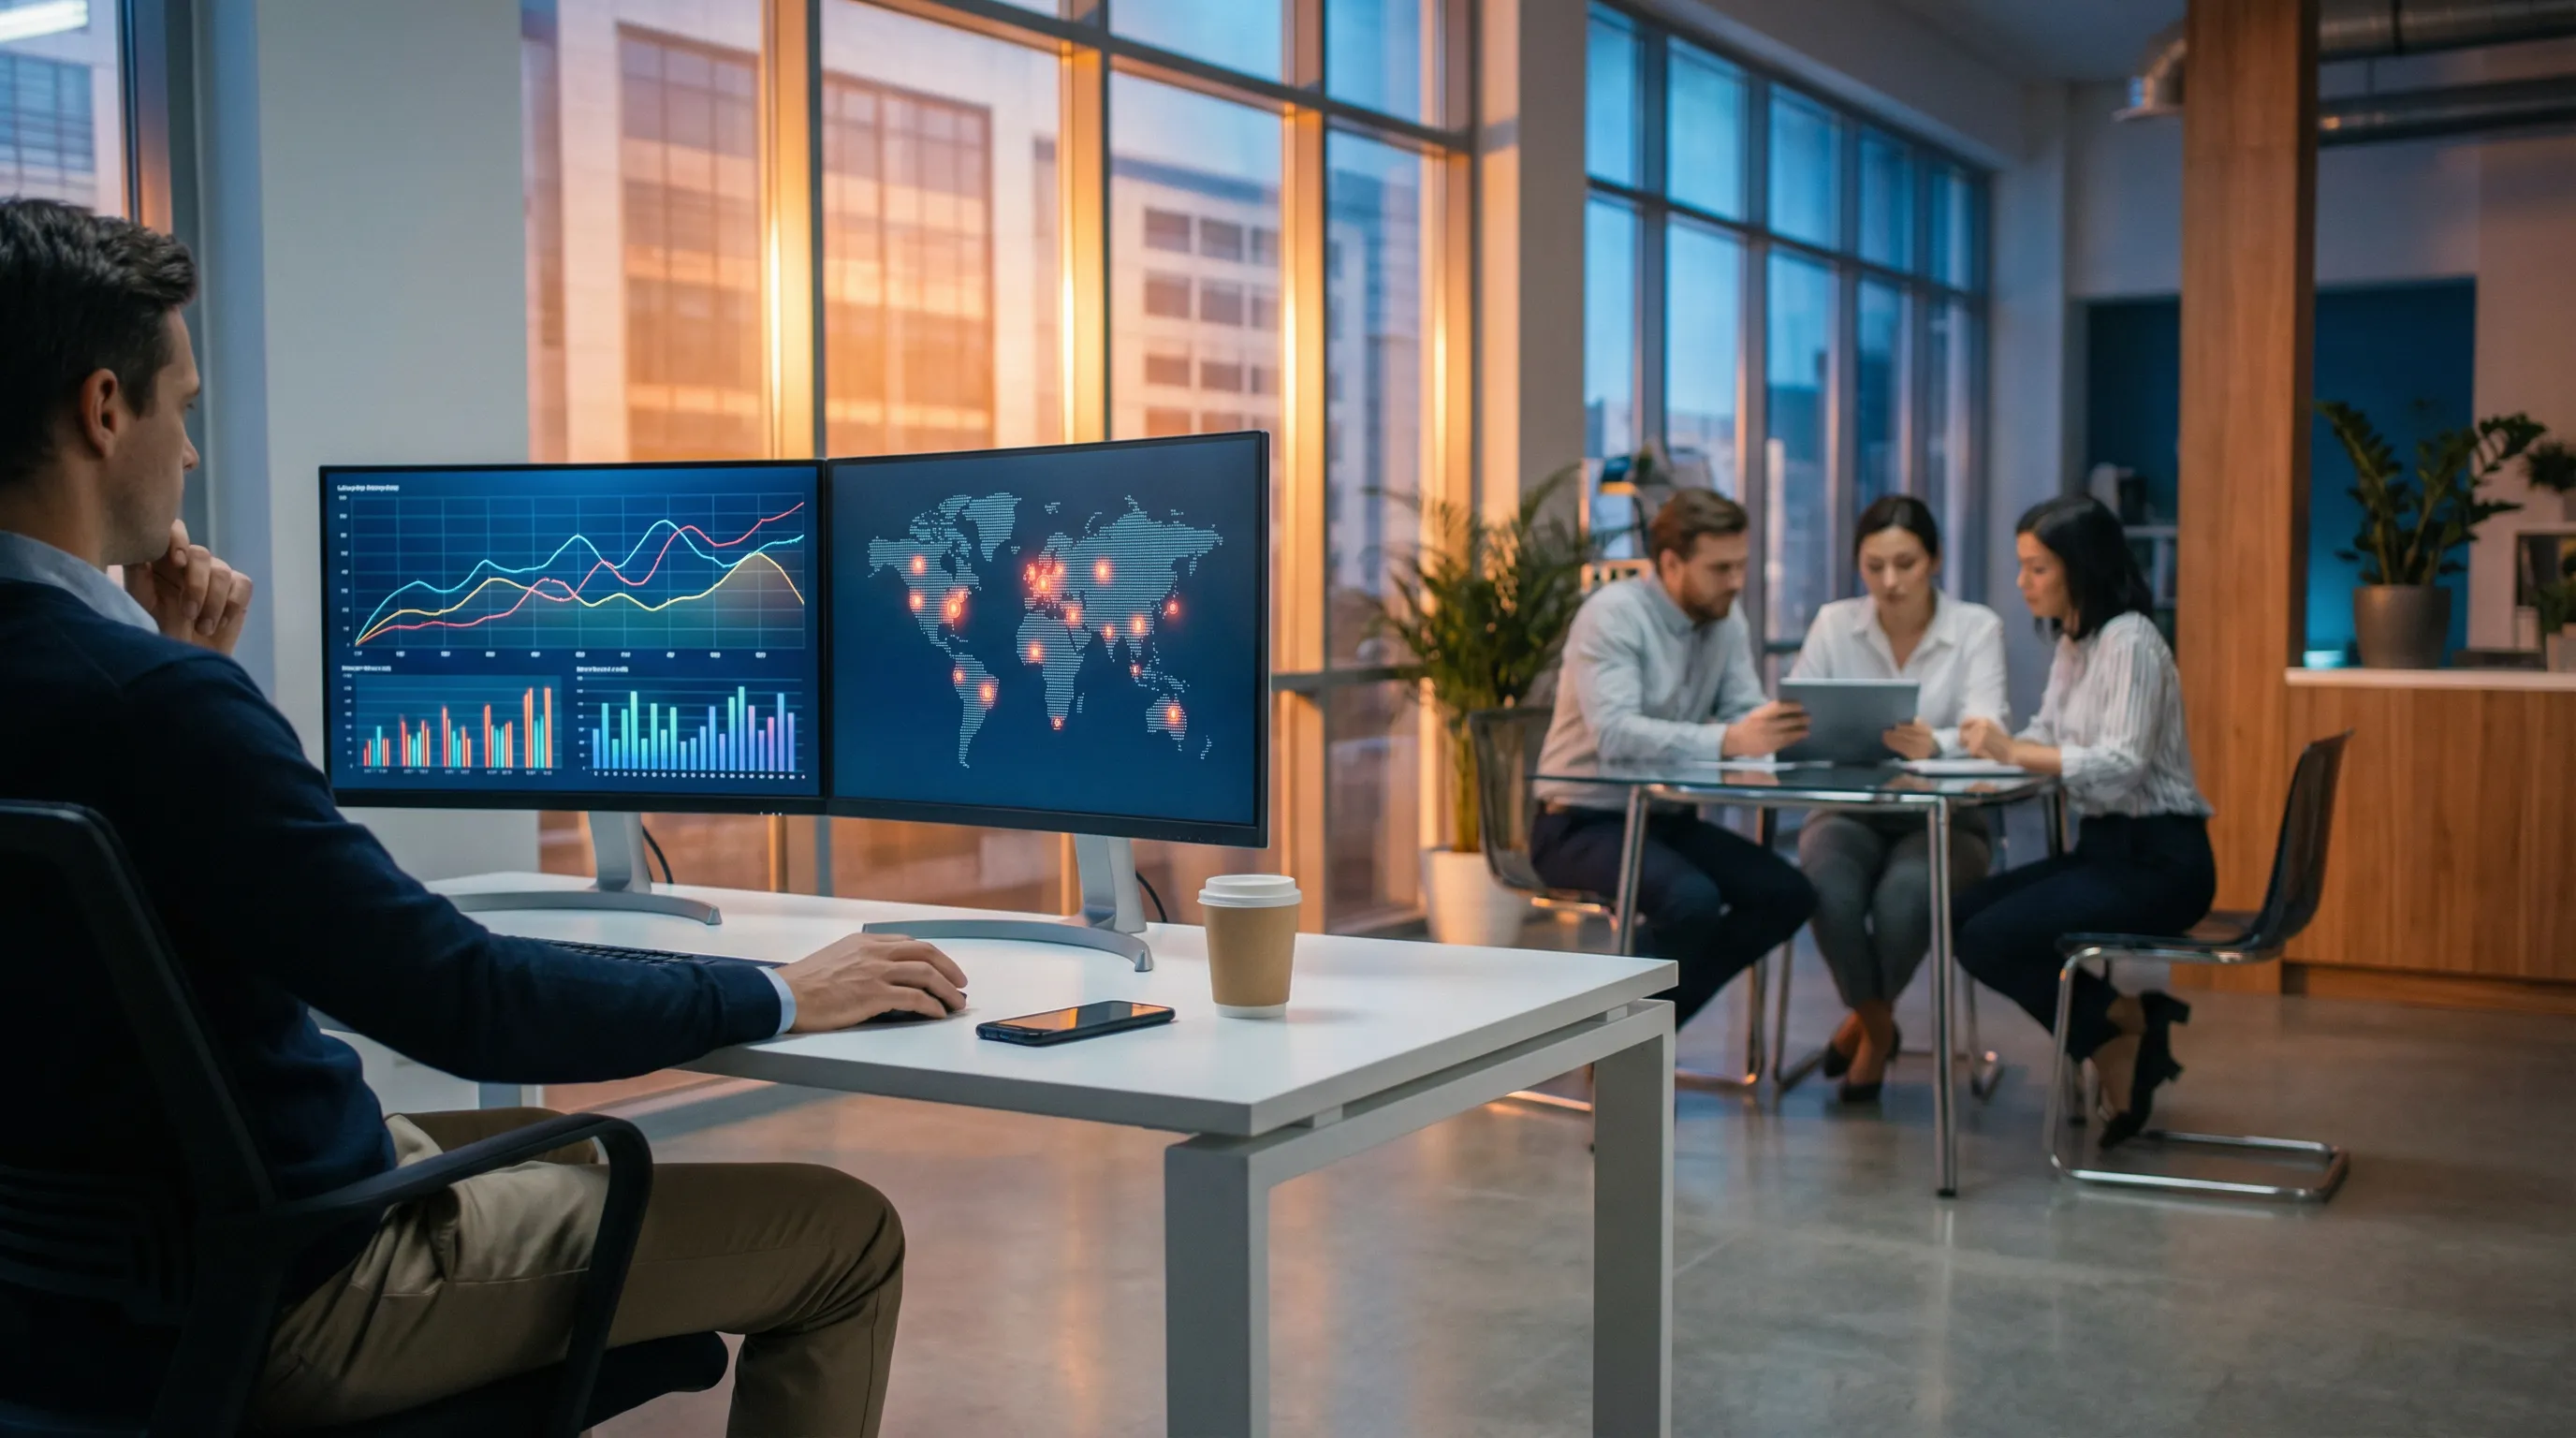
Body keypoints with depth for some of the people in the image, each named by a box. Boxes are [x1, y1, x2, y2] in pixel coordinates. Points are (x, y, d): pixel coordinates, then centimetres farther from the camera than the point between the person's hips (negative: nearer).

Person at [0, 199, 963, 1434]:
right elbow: (459, 999, -27)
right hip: (267, 1310, -10)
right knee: (845, 1232, -2)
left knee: (527, 1141, 35)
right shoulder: (146, 698, -28)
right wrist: (779, 995, -16)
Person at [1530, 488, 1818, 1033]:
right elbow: (1615, 734, -32)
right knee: (1692, 899, -31)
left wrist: (1785, 729, -29)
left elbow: (1744, 718, -5)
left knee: (1789, 894, -9)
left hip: (1664, 818, 8)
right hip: (1581, 822, -8)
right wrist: (1727, 741, -44)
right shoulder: (1613, 614, -18)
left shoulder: (1727, 623, 4)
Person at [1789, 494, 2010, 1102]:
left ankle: (1866, 1021, -1)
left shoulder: (1976, 627, -3)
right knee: (1830, 892, -33)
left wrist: (1934, 744, -42)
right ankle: (1878, 1025, -4)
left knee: (1905, 896, -34)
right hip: (1849, 812, 1)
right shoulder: (1834, 623, 3)